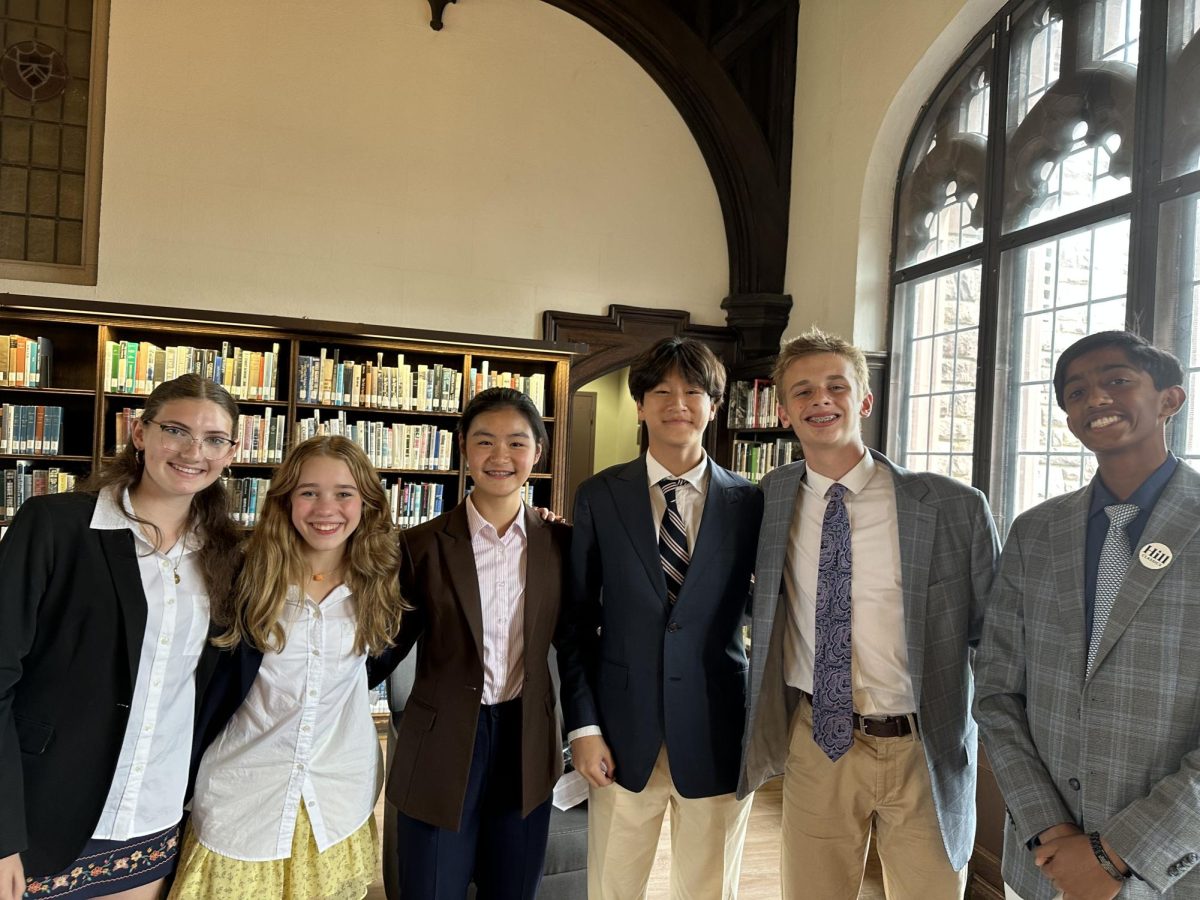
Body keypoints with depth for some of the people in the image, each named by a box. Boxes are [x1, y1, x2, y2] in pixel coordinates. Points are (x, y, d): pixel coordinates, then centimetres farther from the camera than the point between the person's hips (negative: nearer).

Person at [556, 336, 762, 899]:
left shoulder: (750, 503, -2)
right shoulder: (599, 496, -2)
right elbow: (577, 618, 0)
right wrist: (582, 724, -4)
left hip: (717, 734, 0)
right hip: (622, 733, 0)